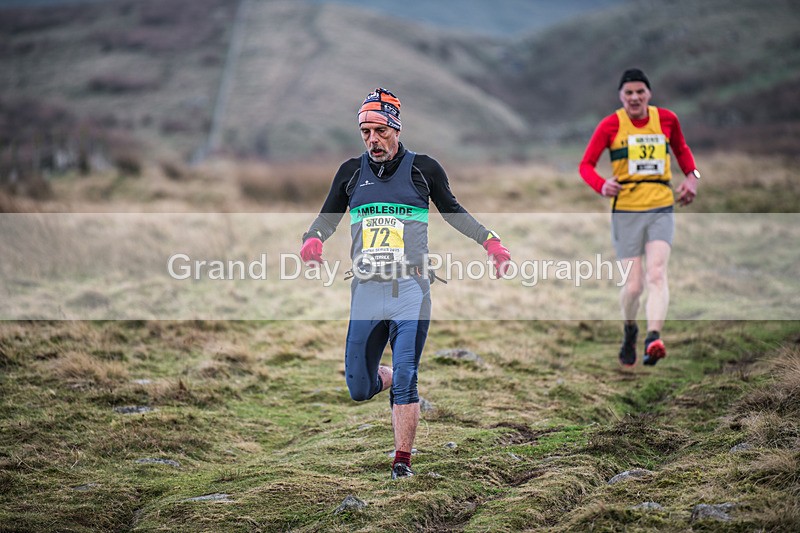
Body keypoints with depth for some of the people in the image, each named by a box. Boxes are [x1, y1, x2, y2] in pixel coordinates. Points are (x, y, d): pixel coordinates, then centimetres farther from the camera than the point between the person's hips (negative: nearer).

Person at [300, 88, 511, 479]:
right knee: (358, 388, 2)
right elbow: (328, 217, 18)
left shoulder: (422, 168, 4)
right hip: (366, 291, 3)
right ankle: (393, 381, 35)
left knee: (404, 380, -11)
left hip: (411, 290, -2)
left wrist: (489, 240, 6)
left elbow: (452, 212, 17)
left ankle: (402, 461, -1)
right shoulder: (351, 171, 9)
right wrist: (314, 238, -5)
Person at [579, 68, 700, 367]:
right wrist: (601, 186, -20)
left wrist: (691, 175, 7)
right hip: (625, 211, -1)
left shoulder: (666, 119, 5)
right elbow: (586, 165, 0)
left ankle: (653, 338, -33)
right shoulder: (611, 124, -2)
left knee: (657, 273, -19)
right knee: (633, 285, -2)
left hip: (661, 210, 1)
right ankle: (629, 331, 29)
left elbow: (681, 149, 25)